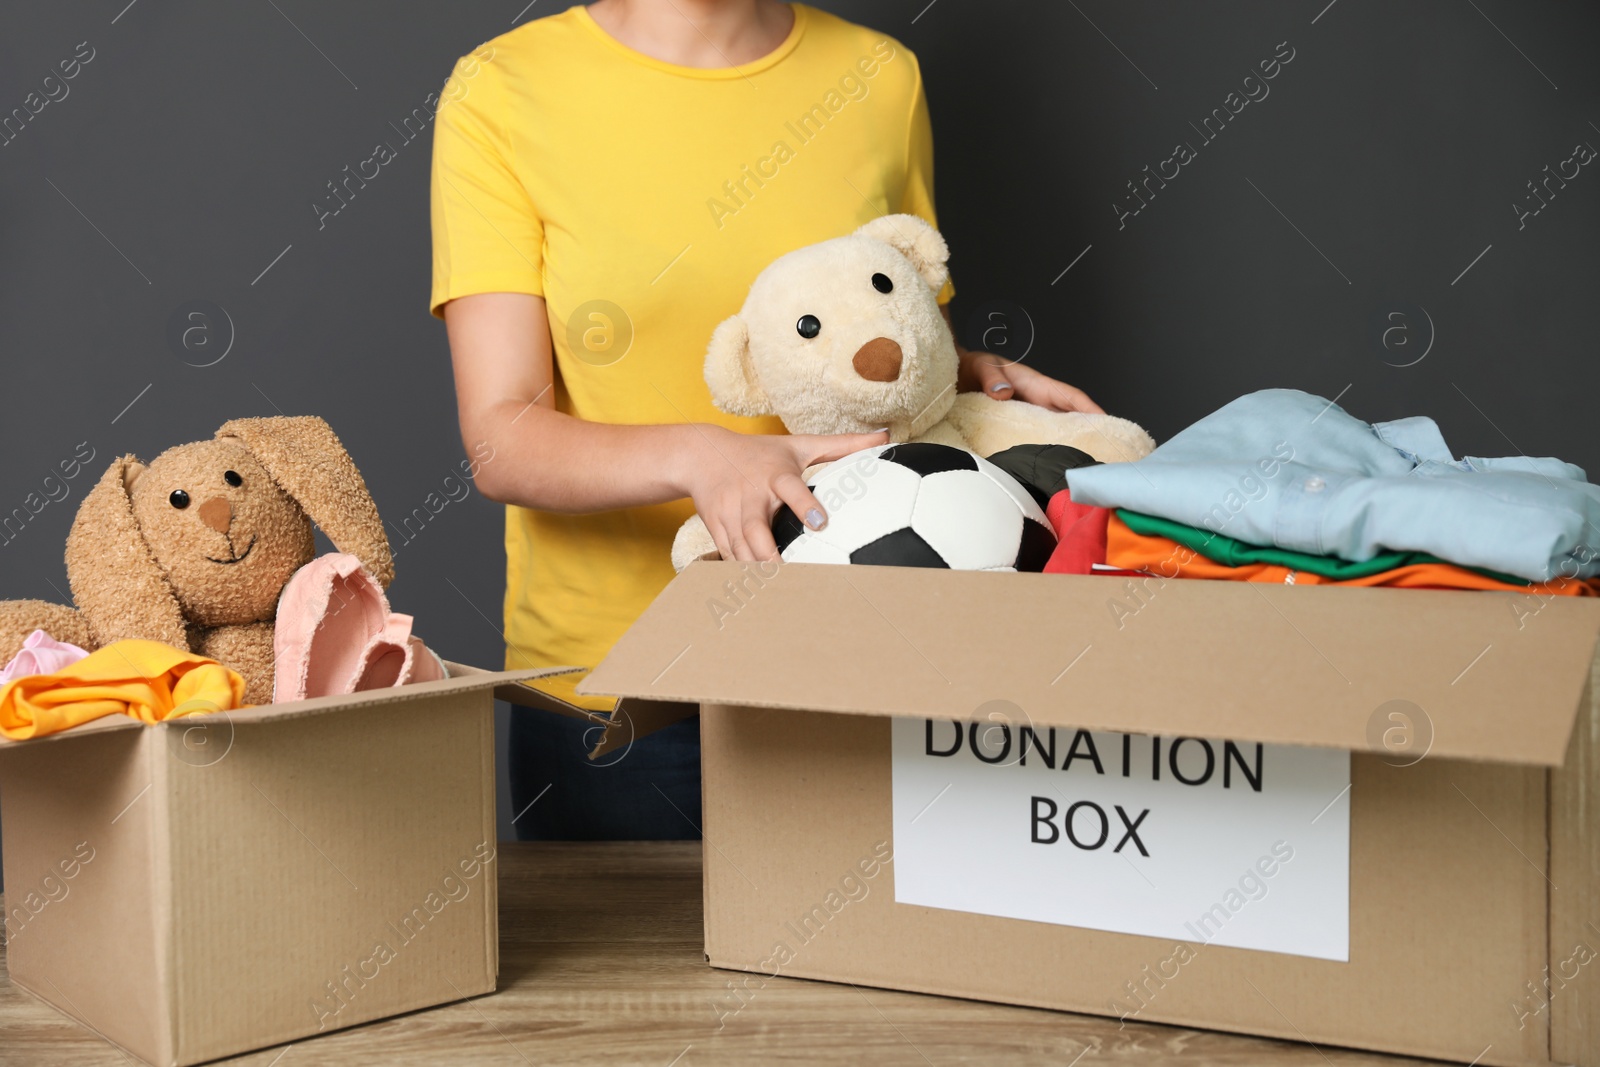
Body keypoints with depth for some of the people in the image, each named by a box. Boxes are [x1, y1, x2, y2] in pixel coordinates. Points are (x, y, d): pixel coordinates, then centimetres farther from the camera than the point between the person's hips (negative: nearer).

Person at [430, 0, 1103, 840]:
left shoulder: (879, 79, 3)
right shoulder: (497, 96, -6)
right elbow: (501, 440, -13)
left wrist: (971, 379, -6)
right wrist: (699, 457, -30)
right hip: (606, 676, -2)